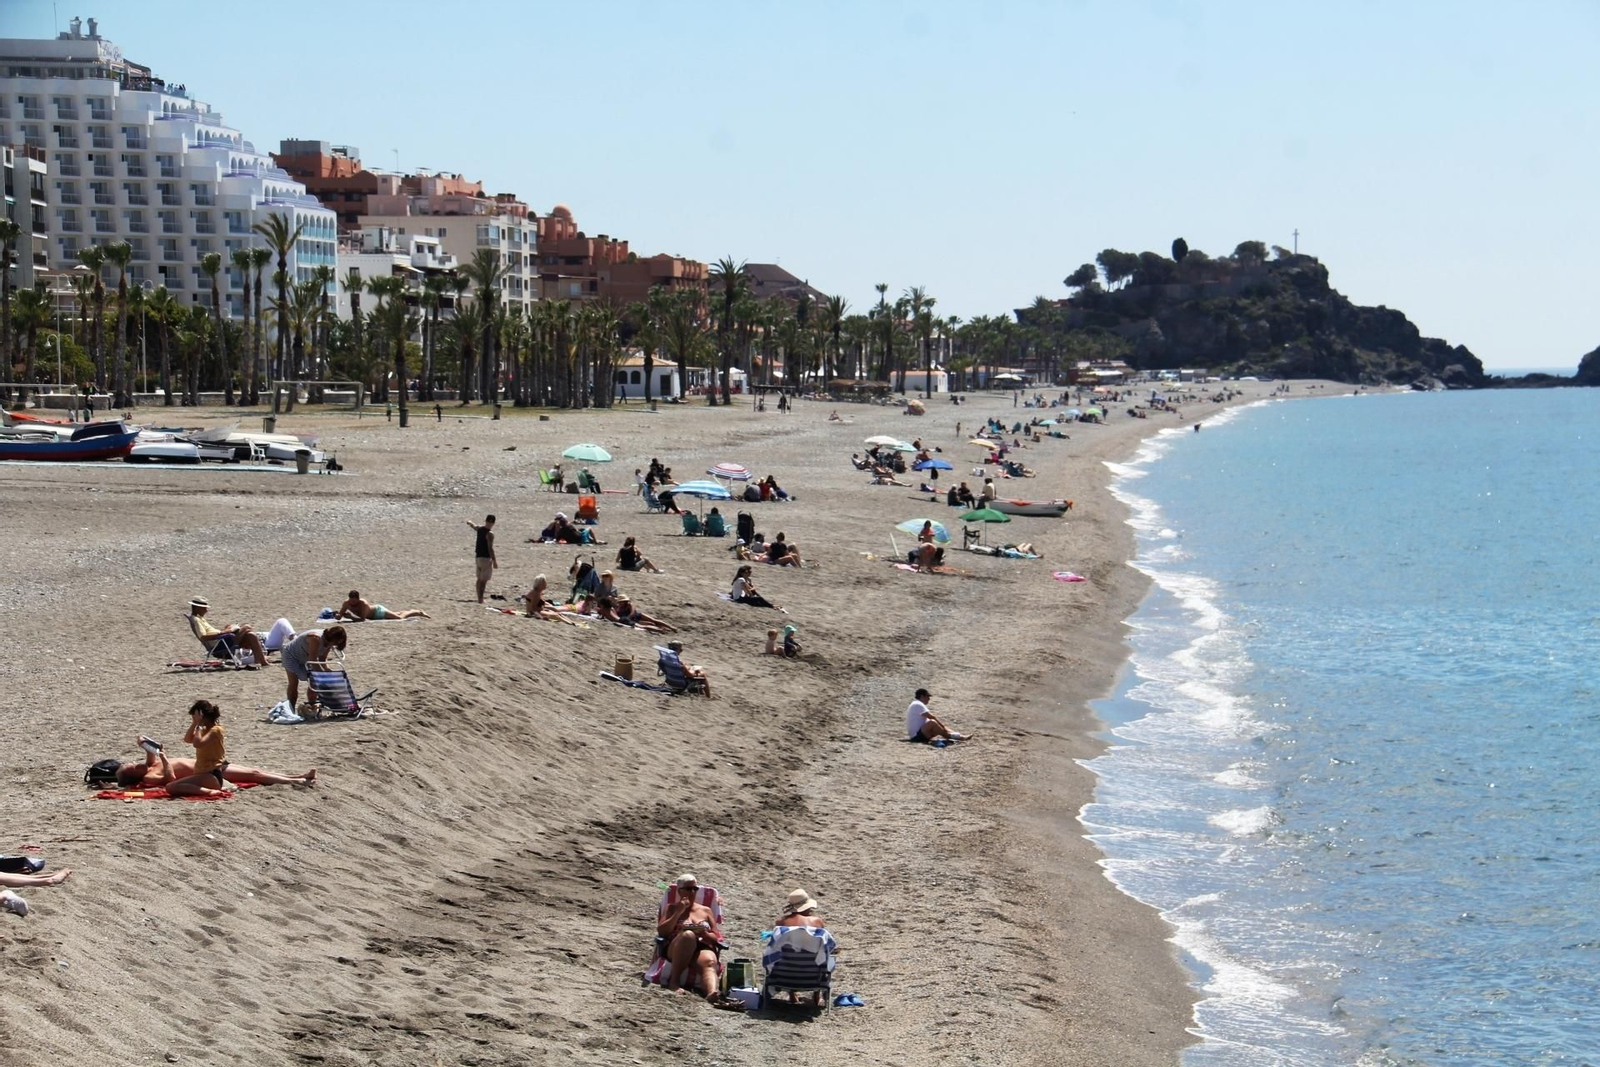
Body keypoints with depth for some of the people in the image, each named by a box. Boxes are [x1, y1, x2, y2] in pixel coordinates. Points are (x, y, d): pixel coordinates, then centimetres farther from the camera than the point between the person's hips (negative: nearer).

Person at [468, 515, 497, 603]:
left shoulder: (479, 529, 6)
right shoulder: (490, 533, -17)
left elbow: (473, 525, 31)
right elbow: (490, 548, -21)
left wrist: (469, 522, 55)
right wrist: (494, 561, -19)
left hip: (478, 557, 8)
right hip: (486, 558, -8)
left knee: (480, 579, 17)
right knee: (484, 580, -8)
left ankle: (479, 598, 24)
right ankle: (480, 599, -13)